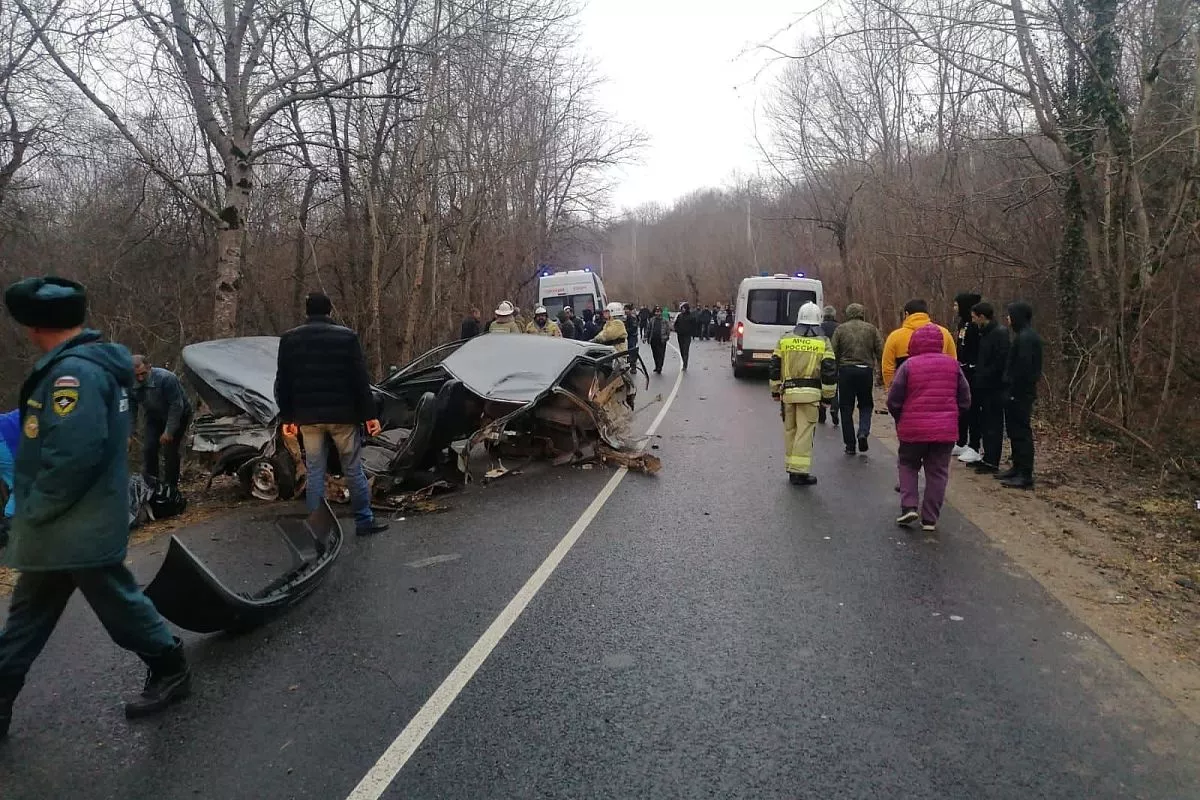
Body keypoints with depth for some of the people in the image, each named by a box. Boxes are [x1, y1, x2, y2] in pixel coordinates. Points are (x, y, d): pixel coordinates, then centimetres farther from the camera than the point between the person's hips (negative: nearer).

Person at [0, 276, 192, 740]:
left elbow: (74, 454, -32)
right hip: (68, 526, 10)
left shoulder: (74, 371, -23)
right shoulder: (93, 363, 10)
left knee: (118, 603, 6)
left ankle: (170, 671, 24)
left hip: (80, 527, -10)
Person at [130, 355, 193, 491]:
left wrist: (169, 431, -26)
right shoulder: (131, 384, -19)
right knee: (148, 449, -4)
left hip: (178, 415, -5)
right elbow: (131, 410, -8)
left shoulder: (166, 378, -35)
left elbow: (176, 406, -29)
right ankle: (150, 485, 7)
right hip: (153, 417, 5)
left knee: (170, 451, -11)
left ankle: (170, 488, 0)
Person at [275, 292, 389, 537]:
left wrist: (287, 417, 12)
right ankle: (364, 521, 14)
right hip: (343, 415, -2)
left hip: (308, 417, 2)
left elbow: (283, 383, 5)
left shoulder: (289, 339, 4)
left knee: (314, 473, 8)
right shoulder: (347, 336, -4)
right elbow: (360, 380, -7)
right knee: (353, 470, 8)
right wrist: (369, 414, -4)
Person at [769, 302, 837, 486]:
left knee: (790, 429, 14)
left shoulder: (785, 339, 7)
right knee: (805, 431, -2)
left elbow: (774, 367, 9)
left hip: (788, 391, 3)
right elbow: (830, 371, -2)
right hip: (810, 393, -2)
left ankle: (792, 467, 22)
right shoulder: (823, 343, 1)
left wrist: (775, 390, 18)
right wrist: (828, 395, 5)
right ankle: (800, 471, -5)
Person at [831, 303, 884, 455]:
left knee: (846, 409, 6)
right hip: (866, 371, 1)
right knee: (866, 405, 16)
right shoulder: (871, 329, 7)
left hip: (846, 370, -1)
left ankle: (850, 445, 7)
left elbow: (833, 353, -1)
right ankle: (863, 432, -7)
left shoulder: (840, 329, 5)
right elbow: (881, 352, 1)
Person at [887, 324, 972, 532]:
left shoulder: (909, 365, -7)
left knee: (907, 465, 18)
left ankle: (909, 507, 4)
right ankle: (930, 519, 12)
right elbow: (965, 399, 6)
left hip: (913, 429, -2)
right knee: (937, 472, 10)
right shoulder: (952, 364, 2)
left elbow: (893, 401, -6)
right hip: (946, 429, 2)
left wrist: (901, 420, 12)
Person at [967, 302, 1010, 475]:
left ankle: (992, 462, 3)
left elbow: (1000, 362, -21)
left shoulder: (1000, 333, -15)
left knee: (993, 425, -3)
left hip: (994, 387, -9)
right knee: (985, 423, 15)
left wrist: (982, 377, -16)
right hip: (984, 386, 9)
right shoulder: (985, 332, 14)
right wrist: (978, 378, 8)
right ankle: (987, 457, 24)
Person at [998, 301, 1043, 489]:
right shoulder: (1025, 335, 15)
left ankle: (1025, 475, -3)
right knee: (1016, 431, 16)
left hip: (1019, 393, -10)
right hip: (1020, 391, 10)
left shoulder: (1025, 338, -16)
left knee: (1021, 432, -6)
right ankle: (1018, 468, 25)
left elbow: (1023, 367, -23)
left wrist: (1014, 390, -21)